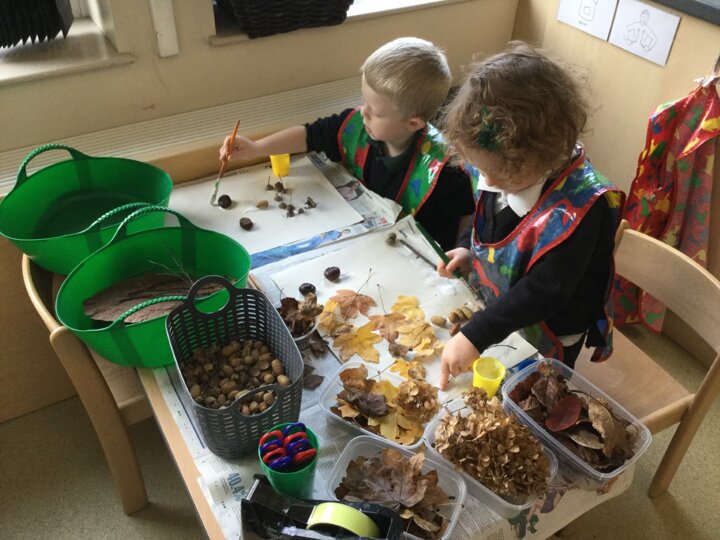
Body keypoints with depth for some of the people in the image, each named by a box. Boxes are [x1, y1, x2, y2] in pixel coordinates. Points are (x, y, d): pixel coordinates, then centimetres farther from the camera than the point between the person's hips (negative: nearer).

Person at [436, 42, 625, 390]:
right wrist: (467, 248, -6)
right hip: (491, 312, 7)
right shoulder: (509, 170, -12)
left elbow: (543, 292, -34)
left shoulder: (579, 208, -35)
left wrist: (476, 335, -36)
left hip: (540, 346, -6)